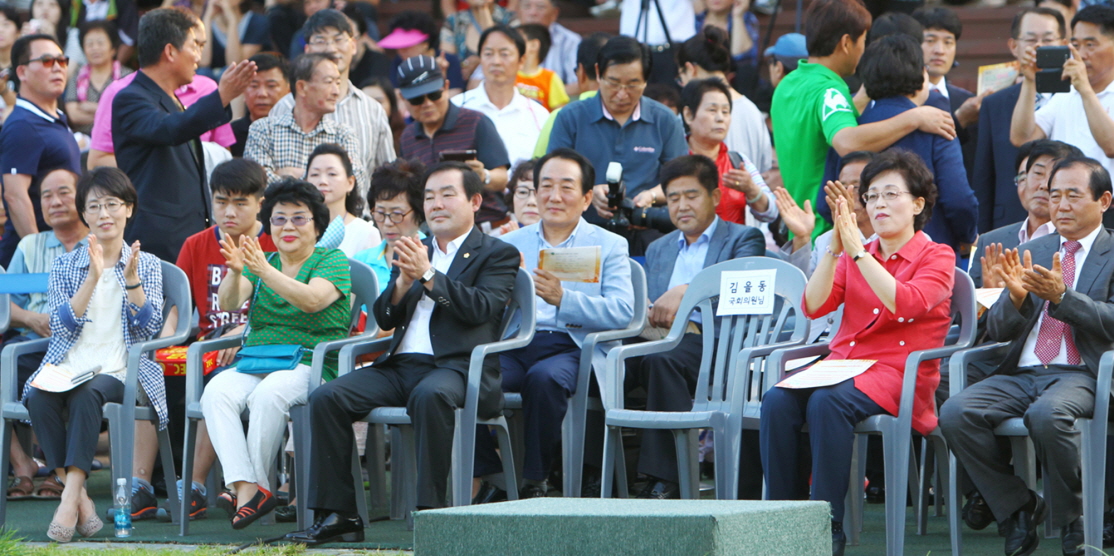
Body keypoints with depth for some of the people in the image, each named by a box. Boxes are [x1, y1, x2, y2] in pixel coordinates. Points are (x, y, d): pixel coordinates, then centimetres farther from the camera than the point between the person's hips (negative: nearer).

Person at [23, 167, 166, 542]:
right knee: (38, 397, -32)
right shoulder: (66, 266, 15)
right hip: (68, 367, 2)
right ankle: (80, 500, -31)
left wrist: (131, 279, -12)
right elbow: (62, 325, 0)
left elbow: (149, 328, 0)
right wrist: (93, 278, -10)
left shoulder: (147, 265, 13)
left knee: (88, 394, -36)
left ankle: (69, 499, -41)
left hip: (118, 371, -2)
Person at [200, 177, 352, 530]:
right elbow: (228, 303, 3)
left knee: (269, 393, -36)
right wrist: (236, 272, -19)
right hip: (255, 364, 4)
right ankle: (245, 487, -36)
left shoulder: (333, 261, 6)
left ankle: (258, 483, -24)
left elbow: (312, 300, -15)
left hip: (311, 365, -4)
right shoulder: (260, 262, 21)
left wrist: (264, 271, -26)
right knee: (217, 392, -27)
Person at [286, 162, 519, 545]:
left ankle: (430, 510, -33)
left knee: (430, 395, -40)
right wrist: (403, 282, -3)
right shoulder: (415, 251, 25)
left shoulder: (498, 254, 9)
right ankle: (336, 514, -15)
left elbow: (481, 308, -9)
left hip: (456, 366, -6)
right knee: (326, 398, -17)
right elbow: (384, 319, 17)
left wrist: (428, 275, -13)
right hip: (401, 365, 6)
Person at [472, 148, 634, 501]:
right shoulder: (511, 244, 25)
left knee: (544, 377, -37)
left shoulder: (609, 246, 15)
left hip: (573, 349, -3)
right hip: (514, 347, 3)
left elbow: (622, 313, -4)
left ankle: (535, 481, -19)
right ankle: (492, 475, -11)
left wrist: (563, 298, -17)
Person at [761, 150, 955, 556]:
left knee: (828, 402, -35)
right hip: (841, 363, 5)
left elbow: (905, 302, -16)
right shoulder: (853, 257, 20)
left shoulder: (936, 257, 5)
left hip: (897, 374, -5)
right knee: (777, 401, -26)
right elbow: (813, 307, 6)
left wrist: (857, 250, -15)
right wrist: (834, 248, -5)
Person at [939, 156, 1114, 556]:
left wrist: (1061, 296, -19)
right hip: (1021, 374, 5)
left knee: (1047, 414, -39)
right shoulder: (1032, 252, 21)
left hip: (1081, 375, -5)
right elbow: (998, 331, 14)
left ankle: (1071, 521, -15)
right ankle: (1018, 507, -5)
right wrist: (1016, 295, -7)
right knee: (954, 414, -23)